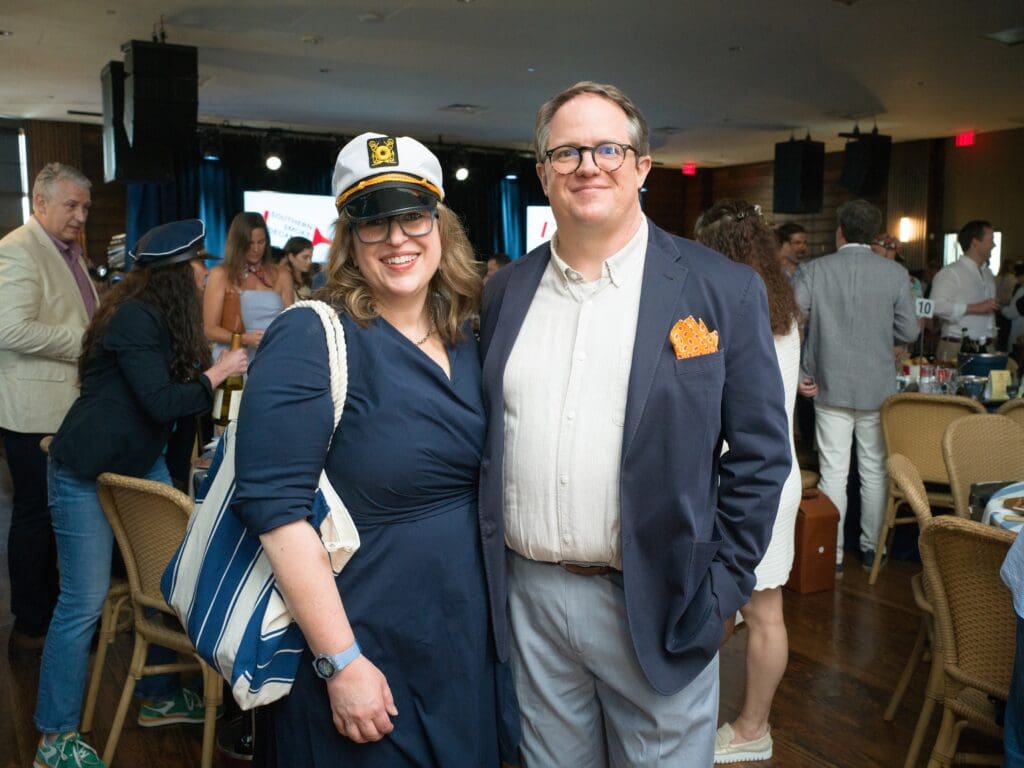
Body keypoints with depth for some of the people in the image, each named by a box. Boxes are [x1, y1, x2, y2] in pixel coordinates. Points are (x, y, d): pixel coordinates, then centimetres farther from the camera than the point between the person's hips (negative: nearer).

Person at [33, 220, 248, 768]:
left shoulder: (164, 317, 7)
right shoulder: (134, 319, -20)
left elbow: (177, 386, 11)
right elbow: (162, 403, -23)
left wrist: (226, 363, 2)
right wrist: (218, 373, -13)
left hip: (142, 464, 9)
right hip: (86, 474, -9)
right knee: (84, 602, -4)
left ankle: (159, 698, 25)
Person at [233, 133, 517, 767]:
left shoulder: (463, 344, 4)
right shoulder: (311, 339, -16)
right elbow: (276, 509, -21)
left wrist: (503, 610, 11)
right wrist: (342, 662, -21)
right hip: (361, 655, -6)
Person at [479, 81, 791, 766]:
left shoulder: (725, 291, -6)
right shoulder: (506, 291, 5)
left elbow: (760, 454, -4)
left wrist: (719, 593, -6)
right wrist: (487, 564, 7)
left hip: (654, 606, -3)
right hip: (529, 595, 3)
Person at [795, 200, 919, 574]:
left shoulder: (815, 270, -7)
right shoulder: (895, 273, -4)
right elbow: (908, 331, -3)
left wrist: (800, 373, 3)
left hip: (831, 385, -1)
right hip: (878, 388, 1)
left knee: (833, 472, 5)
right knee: (874, 471, 13)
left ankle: (832, 554, 11)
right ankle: (872, 548, 24)